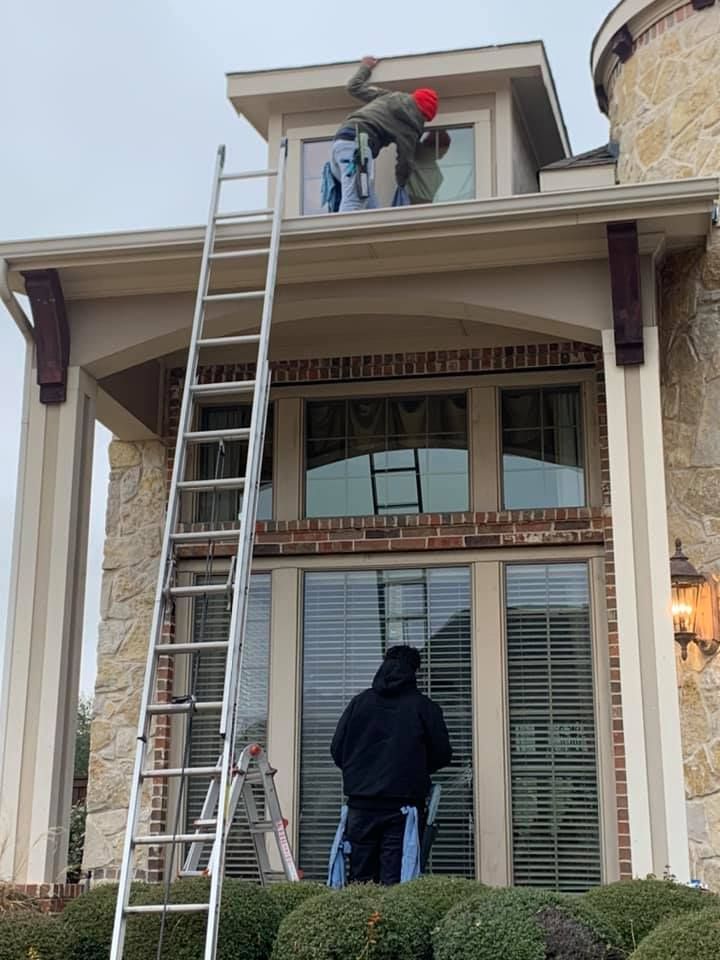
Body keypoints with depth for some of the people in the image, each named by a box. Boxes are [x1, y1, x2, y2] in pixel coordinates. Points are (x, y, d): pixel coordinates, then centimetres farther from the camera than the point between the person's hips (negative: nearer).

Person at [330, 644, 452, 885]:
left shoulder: (359, 702, 6)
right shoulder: (424, 707, 0)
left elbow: (337, 749, 8)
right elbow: (442, 754, 3)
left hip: (361, 802, 2)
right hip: (404, 802, -2)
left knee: (360, 875, 7)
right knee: (394, 873, -3)